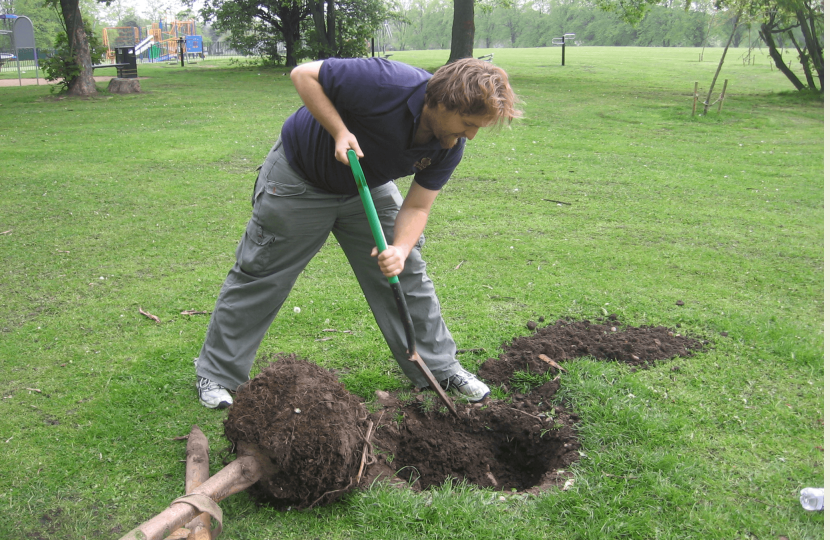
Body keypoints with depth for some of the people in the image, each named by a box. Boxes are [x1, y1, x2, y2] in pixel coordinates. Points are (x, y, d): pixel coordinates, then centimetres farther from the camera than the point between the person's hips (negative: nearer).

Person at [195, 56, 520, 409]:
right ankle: (217, 374, 18)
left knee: (406, 274, 4)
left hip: (368, 187, 5)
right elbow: (303, 75, -25)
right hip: (299, 178, -5)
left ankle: (439, 369, 19)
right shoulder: (384, 83, -35)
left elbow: (416, 207, -12)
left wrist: (400, 249, -31)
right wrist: (339, 131, -35)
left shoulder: (450, 147, -17)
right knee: (259, 277, 2)